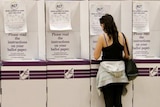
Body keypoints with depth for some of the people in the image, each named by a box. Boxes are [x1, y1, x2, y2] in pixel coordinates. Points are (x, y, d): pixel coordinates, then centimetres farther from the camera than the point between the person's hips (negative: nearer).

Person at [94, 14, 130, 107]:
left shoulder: (102, 37, -8)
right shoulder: (121, 36, 3)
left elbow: (96, 57, -4)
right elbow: (127, 56, 8)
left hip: (107, 72, -4)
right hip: (119, 70, 4)